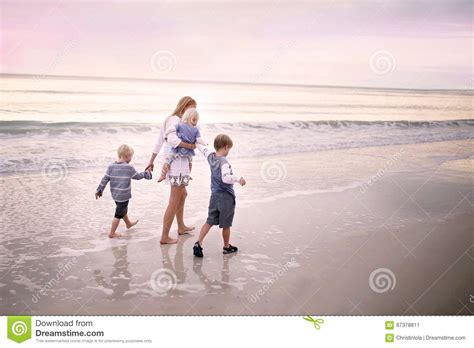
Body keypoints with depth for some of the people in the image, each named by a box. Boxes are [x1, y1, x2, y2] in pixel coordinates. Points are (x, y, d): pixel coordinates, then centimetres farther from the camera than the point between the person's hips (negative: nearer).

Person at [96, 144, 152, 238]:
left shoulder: (111, 166, -2)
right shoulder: (129, 168, -17)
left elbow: (105, 179, 1)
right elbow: (137, 176, -3)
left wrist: (99, 190, 10)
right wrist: (146, 173, 14)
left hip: (115, 194, 7)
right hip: (123, 196, -7)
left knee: (124, 210, 28)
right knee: (118, 214, 3)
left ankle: (128, 223, 50)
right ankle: (112, 233, 8)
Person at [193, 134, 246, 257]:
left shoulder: (211, 157, 2)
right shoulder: (224, 162, -22)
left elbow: (204, 149, 22)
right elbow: (225, 178, -36)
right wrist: (238, 178, -35)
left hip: (214, 196, 7)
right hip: (226, 197, -7)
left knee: (209, 222, 11)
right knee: (226, 225, 10)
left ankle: (199, 243, 0)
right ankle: (227, 247, 26)